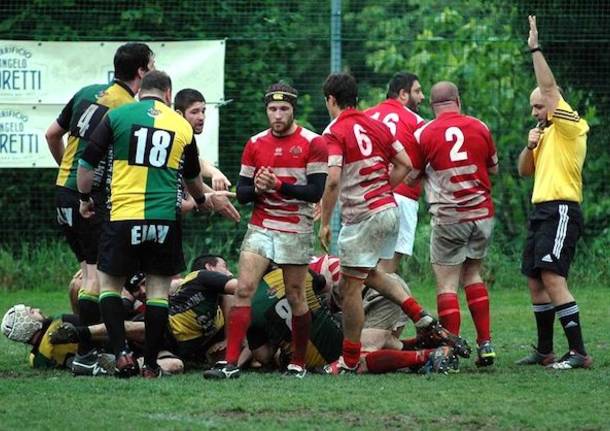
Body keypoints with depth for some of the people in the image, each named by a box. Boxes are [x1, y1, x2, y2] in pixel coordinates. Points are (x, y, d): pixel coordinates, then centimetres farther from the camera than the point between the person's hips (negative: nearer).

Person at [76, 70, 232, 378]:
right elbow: (192, 176, 24)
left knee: (109, 283, 11)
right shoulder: (182, 126, 9)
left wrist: (84, 198, 16)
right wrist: (202, 200, 45)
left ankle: (122, 353, -5)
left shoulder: (118, 116, 2)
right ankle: (151, 364, 9)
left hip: (123, 216, -1)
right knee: (158, 288, 9)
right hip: (165, 219, 1)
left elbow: (88, 161, 0)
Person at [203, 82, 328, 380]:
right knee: (243, 289, -10)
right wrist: (257, 188, -13)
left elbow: (317, 192, -12)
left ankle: (299, 363, 19)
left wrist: (279, 185, -20)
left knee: (295, 297, 3)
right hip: (260, 229, 3)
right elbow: (241, 193, 9)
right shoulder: (255, 144, 9)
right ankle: (231, 363, -14)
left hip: (296, 232, -3)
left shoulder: (312, 143, -4)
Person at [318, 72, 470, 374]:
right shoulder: (375, 125, 11)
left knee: (350, 285, 0)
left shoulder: (334, 132, -10)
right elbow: (405, 164, 12)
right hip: (389, 209, 8)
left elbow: (333, 180, -21)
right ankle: (422, 318, 12)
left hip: (361, 216, -8)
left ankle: (350, 361, 4)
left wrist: (325, 223, -13)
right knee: (368, 273, 25)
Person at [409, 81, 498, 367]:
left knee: (447, 283, 0)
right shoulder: (479, 128, 4)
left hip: (448, 218, -4)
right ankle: (485, 342, 12)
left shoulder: (424, 134, -7)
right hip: (482, 213, 4)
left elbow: (410, 175, 3)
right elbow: (493, 168, 17)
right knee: (473, 274, 18)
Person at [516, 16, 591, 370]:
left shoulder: (570, 125, -6)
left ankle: (579, 352, -23)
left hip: (561, 211, -10)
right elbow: (525, 171, 23)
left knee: (552, 277, -19)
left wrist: (535, 49, -13)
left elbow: (549, 87, -16)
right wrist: (530, 146, 4)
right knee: (535, 281, 10)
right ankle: (545, 351, 17)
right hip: (542, 210, 10)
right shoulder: (547, 133, 21)